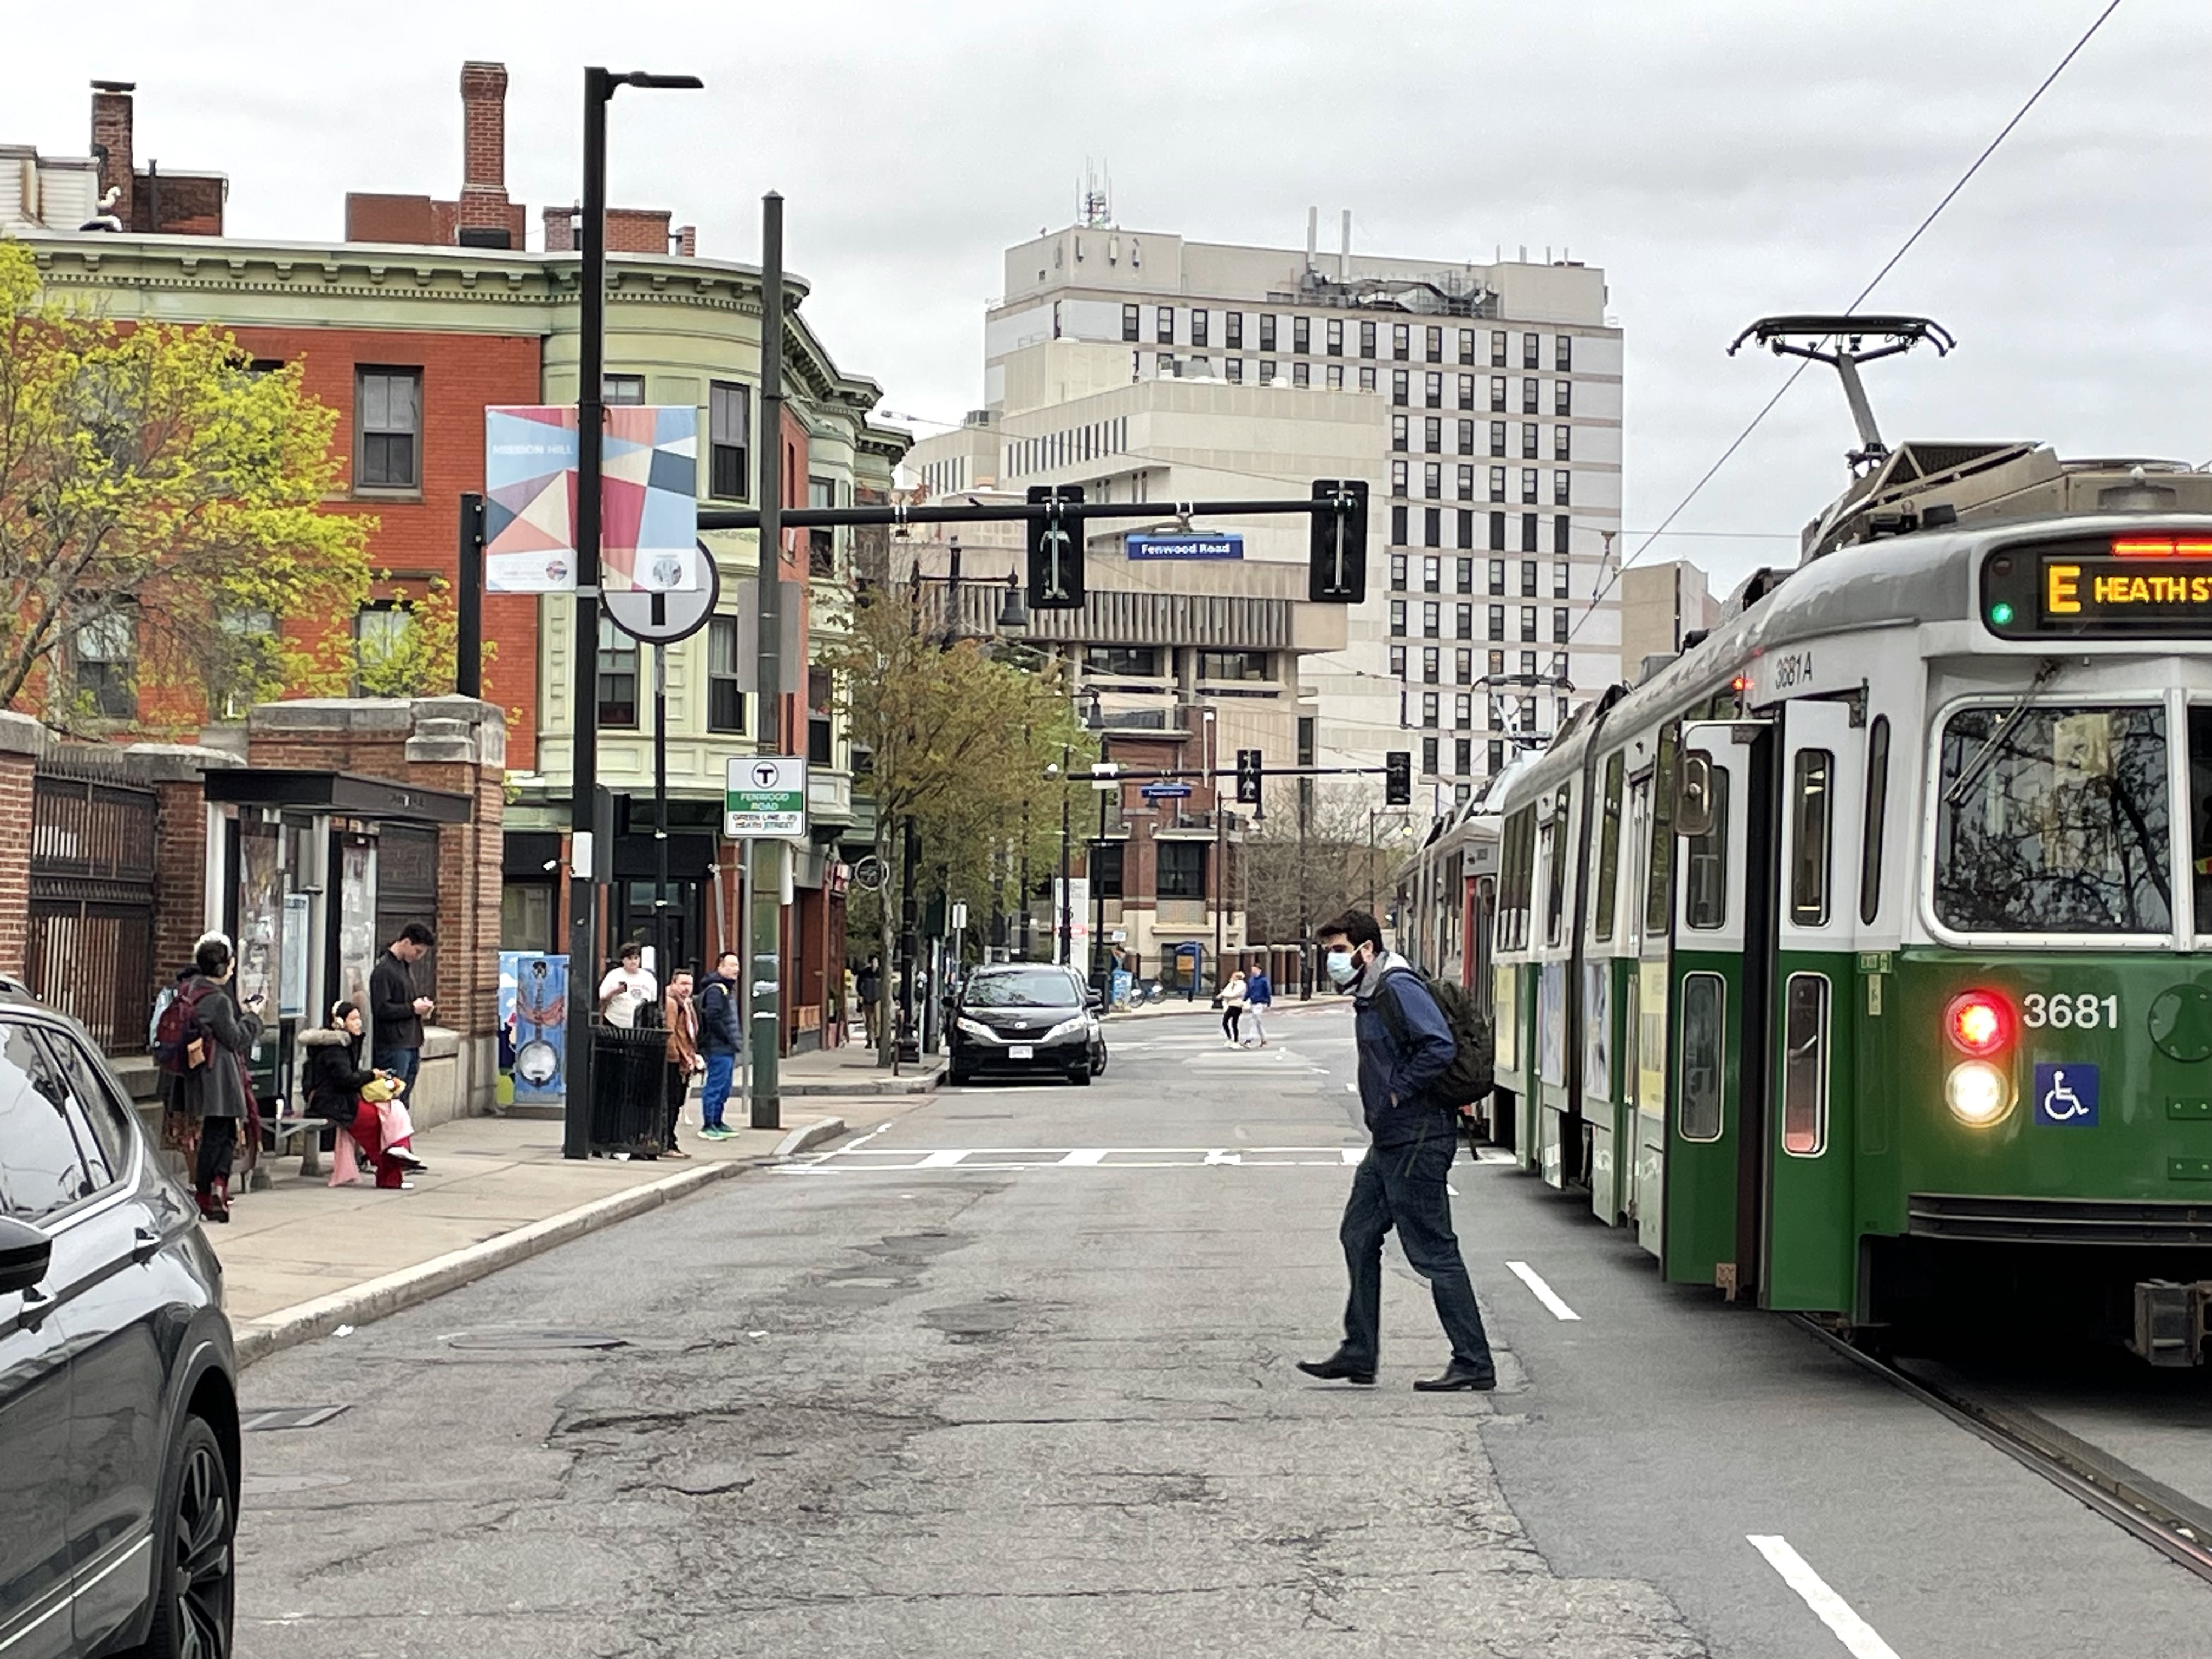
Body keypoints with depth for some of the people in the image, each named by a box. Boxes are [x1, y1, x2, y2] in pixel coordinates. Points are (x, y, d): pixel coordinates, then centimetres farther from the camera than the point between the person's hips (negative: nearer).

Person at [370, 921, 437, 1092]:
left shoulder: (406, 966, 16)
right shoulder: (384, 970, -12)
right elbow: (381, 1009, -19)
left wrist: (422, 1005, 7)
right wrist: (413, 1008, -14)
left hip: (411, 1045, 9)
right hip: (394, 1047, -9)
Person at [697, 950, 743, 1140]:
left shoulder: (728, 989, 20)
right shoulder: (715, 990, -14)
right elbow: (713, 1019, -22)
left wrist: (737, 1036, 14)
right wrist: (729, 1039, -17)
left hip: (727, 1048, 11)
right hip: (718, 1048, -11)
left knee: (724, 1088, 15)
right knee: (716, 1086, -8)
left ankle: (717, 1123, 23)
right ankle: (708, 1126, -5)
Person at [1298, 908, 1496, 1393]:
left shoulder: (1398, 988, -16)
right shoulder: (1369, 995, 15)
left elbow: (1440, 1047, -26)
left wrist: (1397, 1096, -19)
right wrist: (1383, 1108, 13)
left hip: (1417, 1143, -11)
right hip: (1390, 1143, 11)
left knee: (1433, 1252, -6)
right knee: (1359, 1235, 14)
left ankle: (1474, 1364, 0)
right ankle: (1359, 1354, 21)